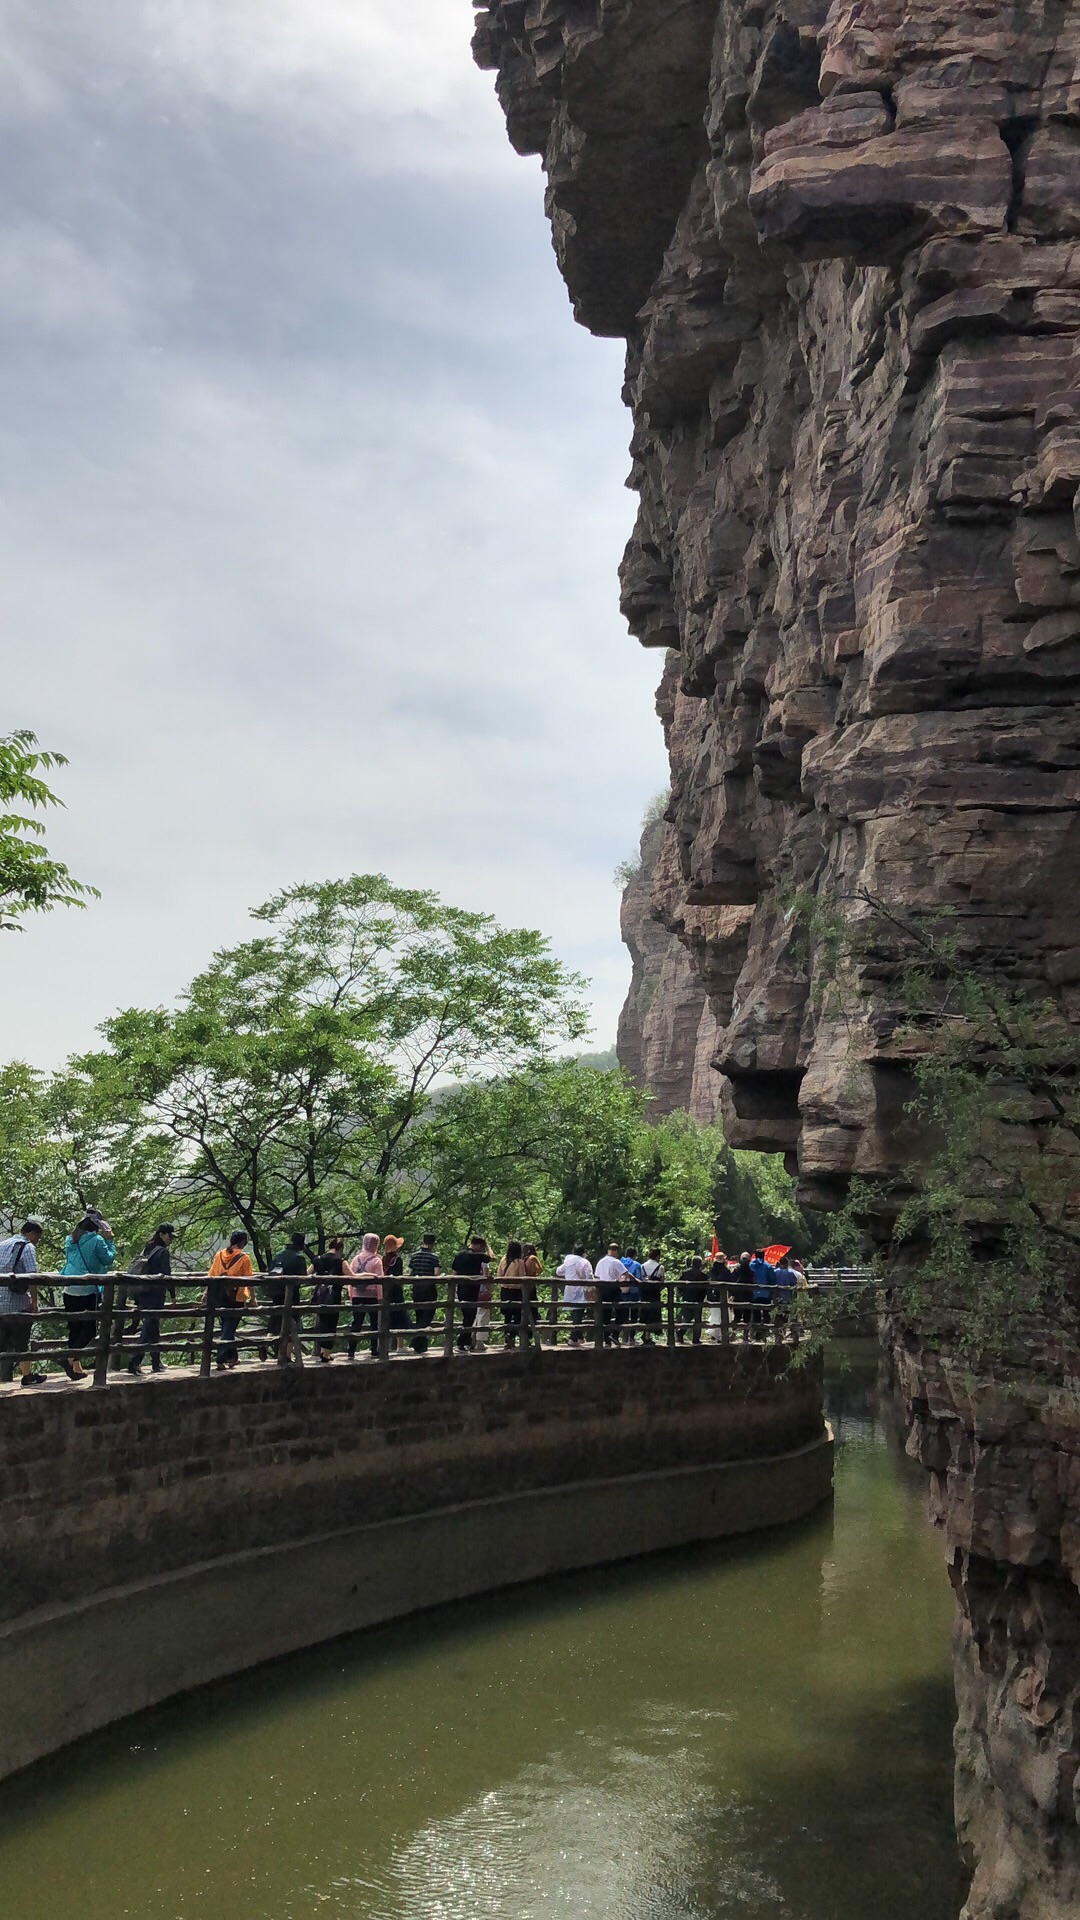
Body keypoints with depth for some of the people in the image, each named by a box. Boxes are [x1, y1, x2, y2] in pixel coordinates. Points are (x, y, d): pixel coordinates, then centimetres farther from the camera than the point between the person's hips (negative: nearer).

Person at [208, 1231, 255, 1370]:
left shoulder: (219, 1254, 5)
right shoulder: (244, 1257, -7)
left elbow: (210, 1276, 6)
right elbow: (248, 1280, -8)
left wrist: (207, 1293, 10)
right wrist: (252, 1297, -2)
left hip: (219, 1297, 5)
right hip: (236, 1298, -4)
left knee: (226, 1327, 18)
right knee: (228, 1329, 0)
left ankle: (232, 1358, 27)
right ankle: (221, 1360, -7)